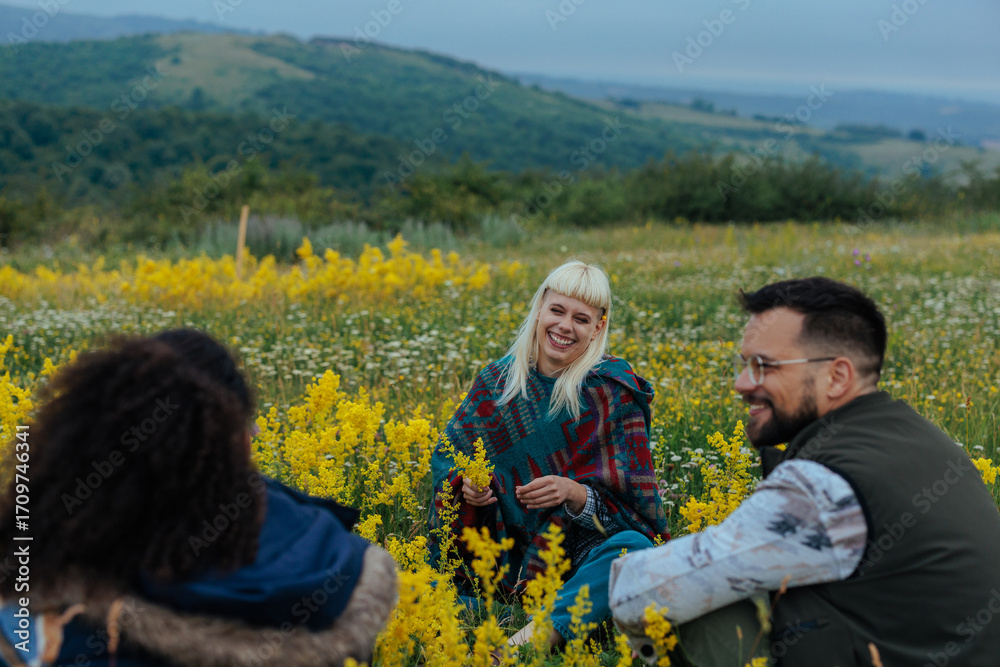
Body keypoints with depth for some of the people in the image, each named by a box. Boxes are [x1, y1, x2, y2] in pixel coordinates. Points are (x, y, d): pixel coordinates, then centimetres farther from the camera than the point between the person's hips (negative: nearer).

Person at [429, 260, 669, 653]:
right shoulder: (496, 381, 5)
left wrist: (576, 494, -24)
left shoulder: (613, 392, -3)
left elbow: (633, 499, -5)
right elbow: (447, 457, 12)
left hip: (586, 548, -2)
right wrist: (465, 484, -12)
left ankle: (537, 634, -48)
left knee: (633, 546, -36)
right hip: (512, 552, 2)